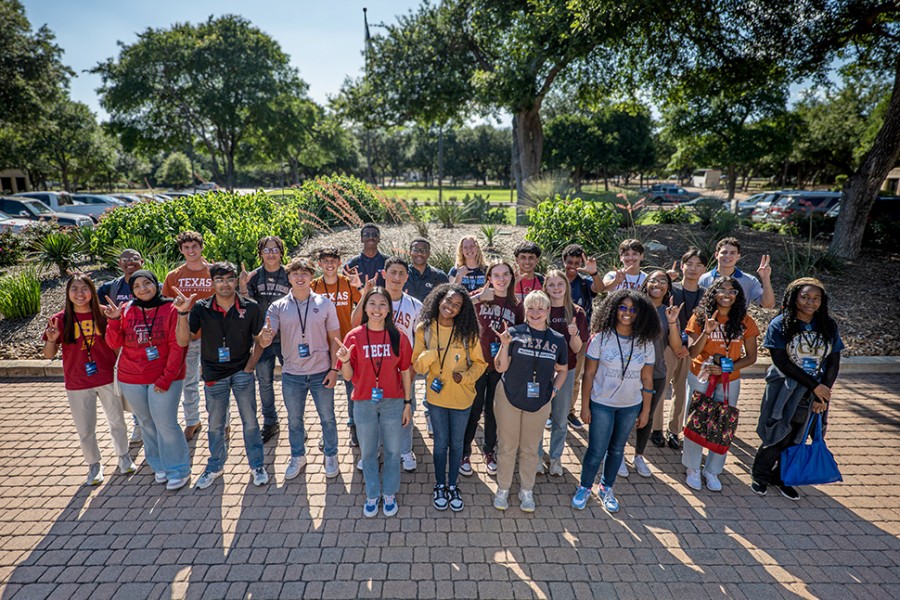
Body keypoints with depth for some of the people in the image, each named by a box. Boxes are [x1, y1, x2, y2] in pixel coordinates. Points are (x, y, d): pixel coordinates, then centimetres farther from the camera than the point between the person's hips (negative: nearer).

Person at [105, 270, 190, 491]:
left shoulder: (170, 309, -9)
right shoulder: (126, 311, 1)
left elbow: (177, 347, -11)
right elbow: (114, 343, 0)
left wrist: (166, 378, -13)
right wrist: (114, 320, -16)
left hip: (164, 378, -4)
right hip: (131, 379, 4)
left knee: (166, 423, -4)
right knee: (147, 424, 15)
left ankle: (178, 470, 14)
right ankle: (159, 466, 33)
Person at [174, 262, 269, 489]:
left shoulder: (250, 307, -9)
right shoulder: (201, 308, -8)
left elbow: (259, 340, 0)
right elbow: (183, 341, -14)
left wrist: (249, 368, -5)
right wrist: (183, 314, -27)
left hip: (242, 373, -1)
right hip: (214, 375, 1)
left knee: (250, 421, 7)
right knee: (215, 425, 16)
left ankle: (257, 465, 26)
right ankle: (215, 466, 37)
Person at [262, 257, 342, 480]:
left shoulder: (324, 303, -5)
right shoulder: (278, 307, -3)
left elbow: (334, 339, -1)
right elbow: (264, 342, -9)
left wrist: (334, 369, -7)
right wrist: (265, 336, -33)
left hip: (321, 372, -1)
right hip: (292, 375, 1)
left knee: (327, 417, 12)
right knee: (294, 419, 17)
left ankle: (331, 456, 32)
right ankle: (297, 457, 38)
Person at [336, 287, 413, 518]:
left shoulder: (398, 337, -6)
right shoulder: (354, 337, -8)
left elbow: (405, 372, 0)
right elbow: (348, 376, -6)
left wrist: (407, 403, 2)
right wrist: (345, 360, -26)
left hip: (393, 403, 0)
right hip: (364, 404, 0)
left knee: (392, 451, 14)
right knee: (368, 453, 16)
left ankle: (389, 494, 36)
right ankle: (372, 495, 38)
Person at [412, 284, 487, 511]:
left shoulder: (467, 332, -11)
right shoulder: (424, 329, -10)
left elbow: (479, 363, -3)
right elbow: (417, 366, -9)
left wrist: (465, 377, -20)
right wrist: (430, 354, -29)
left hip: (462, 397, 0)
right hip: (436, 396, 0)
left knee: (456, 443, 15)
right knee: (440, 443, 15)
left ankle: (452, 485, 37)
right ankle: (440, 485, 37)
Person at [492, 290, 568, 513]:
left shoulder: (557, 339, -1)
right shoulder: (514, 333, -10)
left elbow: (562, 370, 13)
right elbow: (500, 367, -10)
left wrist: (554, 390, 0)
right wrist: (505, 344, -24)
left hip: (539, 402, 2)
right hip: (509, 398, -2)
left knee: (530, 448, 16)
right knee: (507, 446, 10)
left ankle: (526, 490, 34)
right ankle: (503, 489, 29)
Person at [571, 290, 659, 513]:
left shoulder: (645, 343, -3)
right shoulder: (601, 338, -12)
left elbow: (647, 380, 3)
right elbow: (589, 374, -9)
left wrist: (646, 410, 5)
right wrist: (585, 406, -9)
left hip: (630, 406, 3)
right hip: (602, 404, -3)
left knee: (617, 450, 17)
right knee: (597, 451, 2)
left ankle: (606, 489, 38)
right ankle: (584, 488, 27)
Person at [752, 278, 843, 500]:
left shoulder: (829, 326, 3)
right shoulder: (780, 325, -9)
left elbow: (833, 362, 3)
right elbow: (781, 362, -13)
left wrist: (823, 394, -6)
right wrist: (814, 385, -15)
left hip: (814, 396, 4)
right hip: (784, 392, -4)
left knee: (796, 439, 12)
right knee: (777, 437, 2)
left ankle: (781, 477, 32)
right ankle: (760, 476, 23)